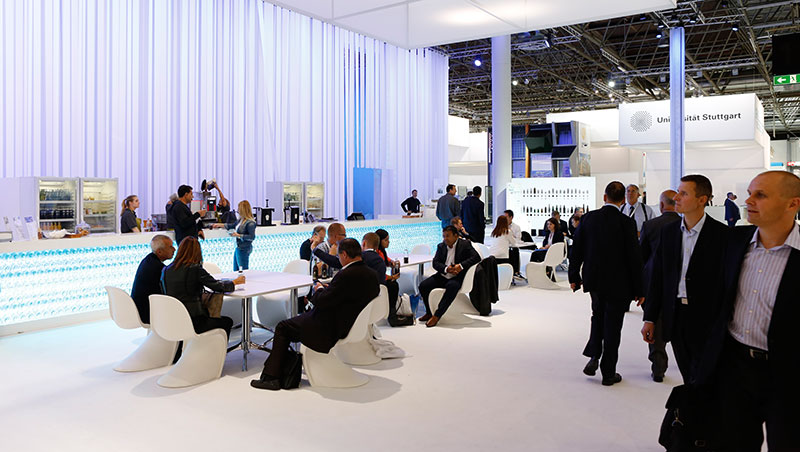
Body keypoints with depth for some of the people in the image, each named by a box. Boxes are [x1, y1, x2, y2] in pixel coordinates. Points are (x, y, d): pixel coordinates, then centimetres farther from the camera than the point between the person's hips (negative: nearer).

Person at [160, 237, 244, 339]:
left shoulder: (165, 270, 3)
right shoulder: (195, 269, -14)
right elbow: (218, 287, -10)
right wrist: (235, 282, 9)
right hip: (193, 323, -7)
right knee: (227, 321, 17)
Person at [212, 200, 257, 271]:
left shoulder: (250, 223, -18)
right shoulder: (241, 220, 9)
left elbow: (252, 237, -21)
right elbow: (232, 225, 25)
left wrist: (238, 235, -18)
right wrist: (219, 225, 28)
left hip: (244, 250, -10)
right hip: (238, 248, 10)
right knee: (235, 270, 14)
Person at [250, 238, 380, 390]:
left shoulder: (347, 275, -27)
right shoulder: (371, 274, 0)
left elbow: (322, 302, -23)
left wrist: (320, 289, -2)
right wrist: (327, 289, 8)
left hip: (331, 332, -9)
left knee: (282, 328, 7)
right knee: (303, 317, 31)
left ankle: (271, 377, 12)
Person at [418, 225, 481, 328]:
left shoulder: (465, 244, -1)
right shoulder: (441, 246, 12)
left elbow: (477, 257, -13)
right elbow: (435, 262, 3)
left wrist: (461, 265, -26)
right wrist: (446, 269, -18)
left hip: (457, 277, -5)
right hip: (442, 276, 5)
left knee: (452, 286, -38)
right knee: (423, 286, -13)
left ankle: (436, 316, -33)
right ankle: (429, 313, 7)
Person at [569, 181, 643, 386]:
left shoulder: (588, 217, -4)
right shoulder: (626, 222, -14)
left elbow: (576, 250, 1)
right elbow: (634, 257, -11)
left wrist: (574, 276, 13)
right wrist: (638, 289, -3)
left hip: (593, 280, 3)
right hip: (618, 283, -3)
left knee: (598, 316, 25)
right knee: (612, 325, 7)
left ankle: (594, 357, 14)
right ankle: (608, 373, 16)